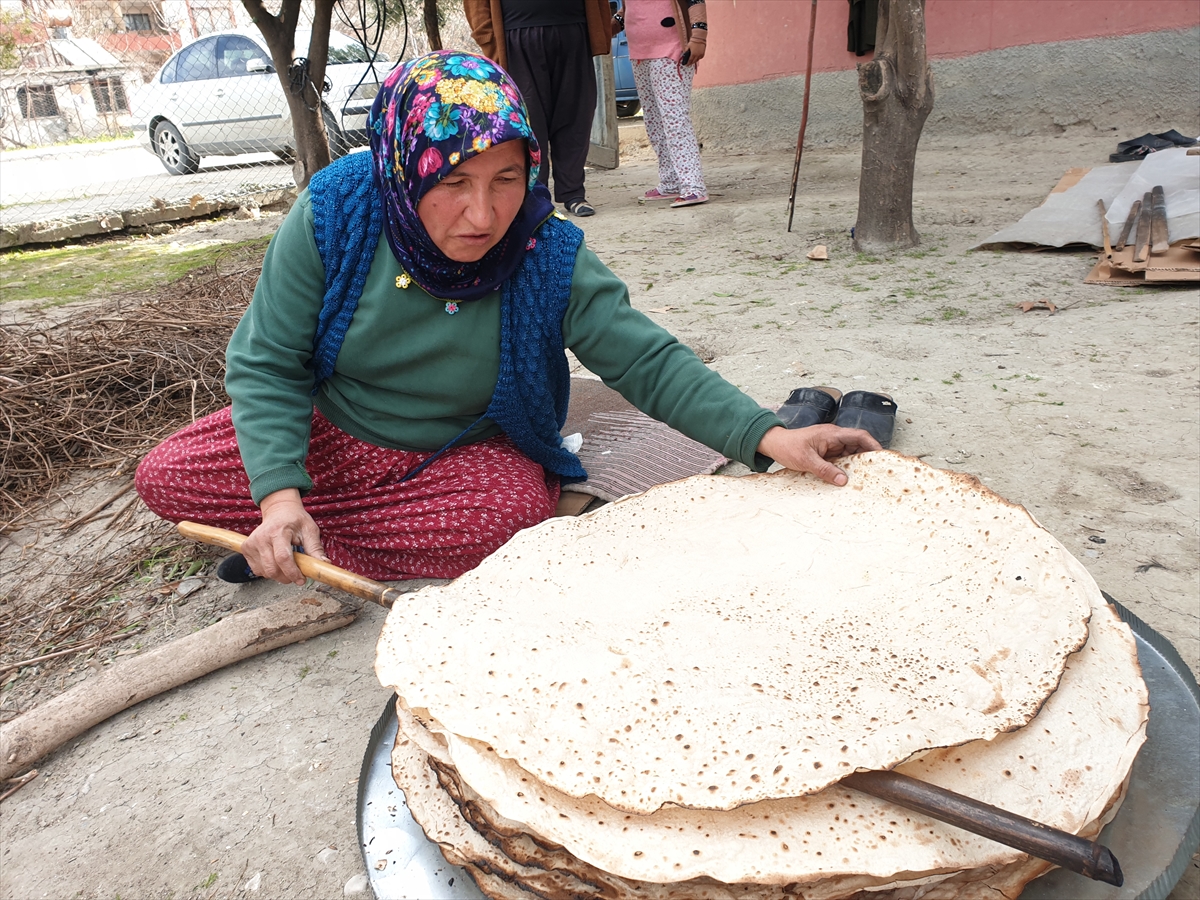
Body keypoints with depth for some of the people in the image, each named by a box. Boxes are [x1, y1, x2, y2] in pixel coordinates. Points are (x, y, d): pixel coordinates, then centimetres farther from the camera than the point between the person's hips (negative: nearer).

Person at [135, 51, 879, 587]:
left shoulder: (548, 257, -21)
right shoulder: (335, 216, -21)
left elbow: (648, 362, -21)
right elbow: (267, 363, -16)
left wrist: (766, 436, -34)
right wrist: (280, 494, -30)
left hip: (467, 454, -1)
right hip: (331, 433, 2)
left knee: (515, 514, -33)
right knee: (167, 478, -8)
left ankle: (314, 547, -10)